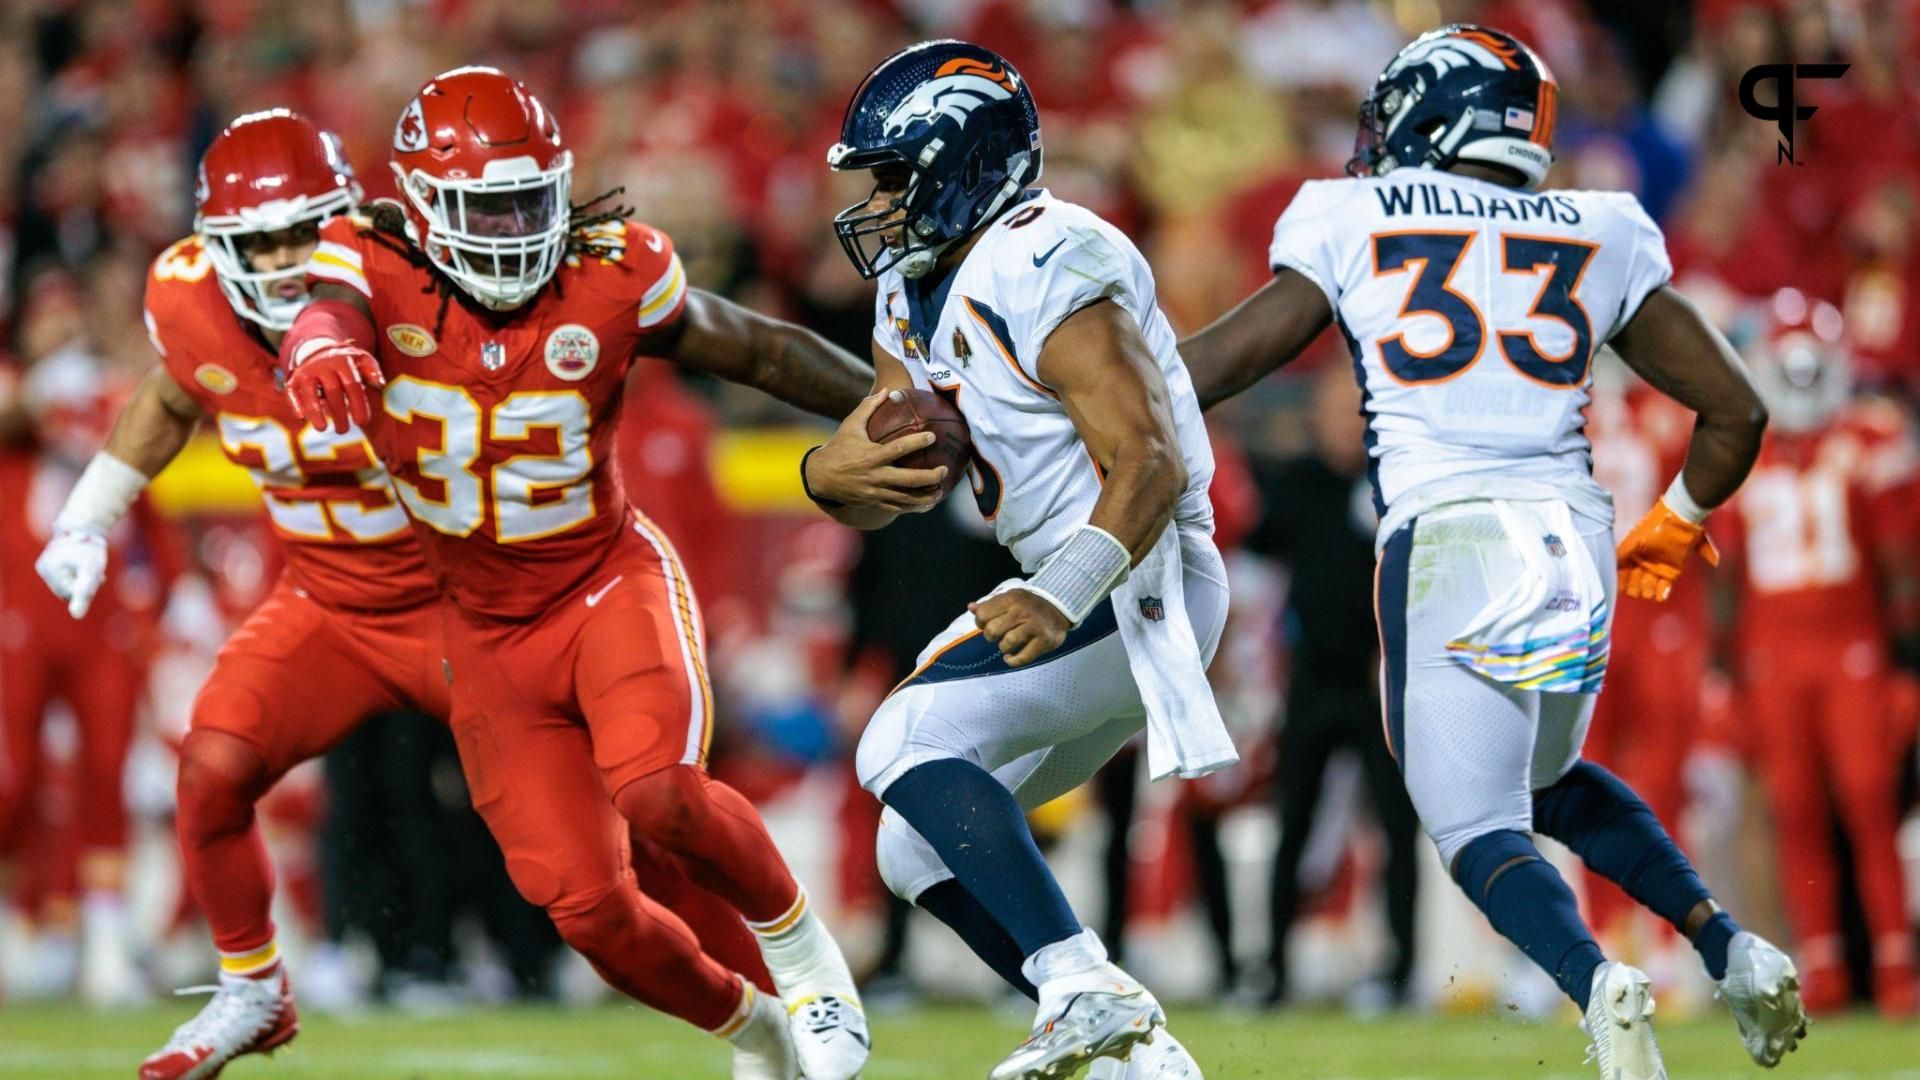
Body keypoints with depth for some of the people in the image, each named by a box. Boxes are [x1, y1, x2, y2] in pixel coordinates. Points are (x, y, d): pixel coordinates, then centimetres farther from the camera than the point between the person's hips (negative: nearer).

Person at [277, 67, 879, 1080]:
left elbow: (766, 351, 0)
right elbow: (326, 312, -39)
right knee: (585, 905, -2)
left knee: (656, 788, -31)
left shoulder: (611, 276, -14)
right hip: (489, 629, 2)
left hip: (612, 585, -2)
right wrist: (321, 348, -64)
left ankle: (797, 943, -1)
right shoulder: (375, 267, -15)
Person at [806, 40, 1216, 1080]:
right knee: (920, 854, 10)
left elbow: (1151, 462, -23)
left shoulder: (1045, 269, -17)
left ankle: (1087, 993, -27)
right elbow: (876, 493, 12)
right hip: (1070, 589, 10)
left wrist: (1063, 596, -35)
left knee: (908, 744, -22)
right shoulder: (916, 291, 12)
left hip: (1133, 582, -10)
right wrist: (833, 472, -12)